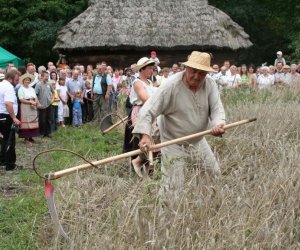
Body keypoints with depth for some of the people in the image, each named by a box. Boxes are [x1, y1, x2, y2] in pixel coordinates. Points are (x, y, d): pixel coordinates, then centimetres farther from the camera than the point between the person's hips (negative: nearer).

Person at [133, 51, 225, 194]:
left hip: (199, 142, 6)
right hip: (174, 145, -5)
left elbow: (217, 108, -11)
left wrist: (218, 124, -34)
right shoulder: (171, 86, -22)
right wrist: (145, 135, -39)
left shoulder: (210, 84, -10)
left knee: (216, 177, 20)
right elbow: (148, 111, -23)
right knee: (173, 189, -6)